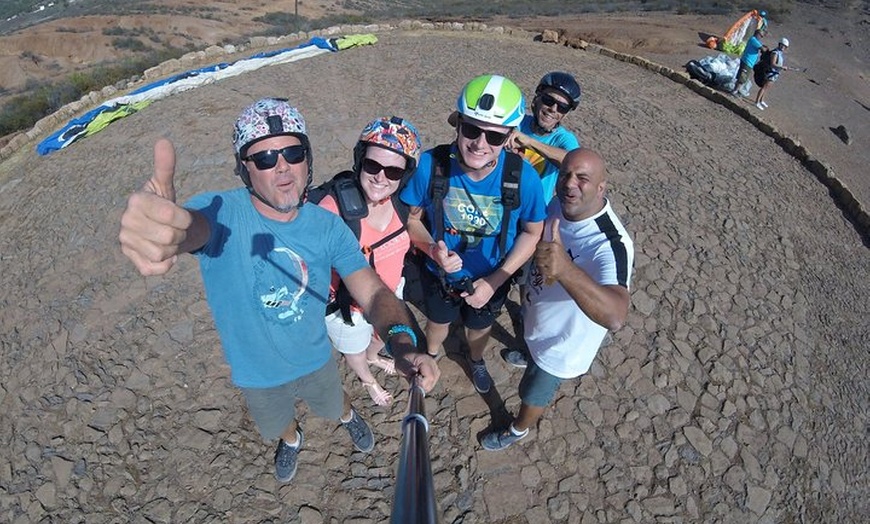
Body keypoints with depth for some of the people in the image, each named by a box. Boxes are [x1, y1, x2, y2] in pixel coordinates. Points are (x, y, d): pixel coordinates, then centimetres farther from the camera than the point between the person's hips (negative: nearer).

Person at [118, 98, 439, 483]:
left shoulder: (328, 227, -21)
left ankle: (347, 416, 69)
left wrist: (401, 343, -48)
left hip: (315, 360, 1)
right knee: (277, 424, 30)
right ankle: (291, 440, 68)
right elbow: (193, 226, -52)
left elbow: (374, 293, -27)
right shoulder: (221, 211, -28)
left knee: (333, 404, 31)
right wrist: (152, 222, -78)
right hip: (257, 374, 0)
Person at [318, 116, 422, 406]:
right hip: (348, 306, -4)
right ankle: (368, 380, 65)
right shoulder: (335, 207, -37)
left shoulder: (402, 201, -18)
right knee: (356, 352, 29)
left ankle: (373, 357, 74)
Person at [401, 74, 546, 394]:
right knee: (438, 322, 30)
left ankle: (476, 361, 66)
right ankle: (431, 357, 66)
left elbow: (532, 231, -13)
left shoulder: (522, 176, -28)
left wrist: (495, 281, -20)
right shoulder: (431, 164, -29)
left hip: (491, 281, 1)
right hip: (439, 275, 0)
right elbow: (412, 216, -13)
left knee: (479, 327, 30)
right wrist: (432, 248, -33)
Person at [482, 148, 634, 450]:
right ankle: (531, 357, 76)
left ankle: (519, 430, 53)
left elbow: (615, 317, -56)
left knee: (534, 393, 19)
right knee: (527, 340, 39)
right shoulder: (558, 205, -17)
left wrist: (565, 269, -71)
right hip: (535, 314, 7)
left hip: (562, 341, -6)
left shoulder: (610, 244, -41)